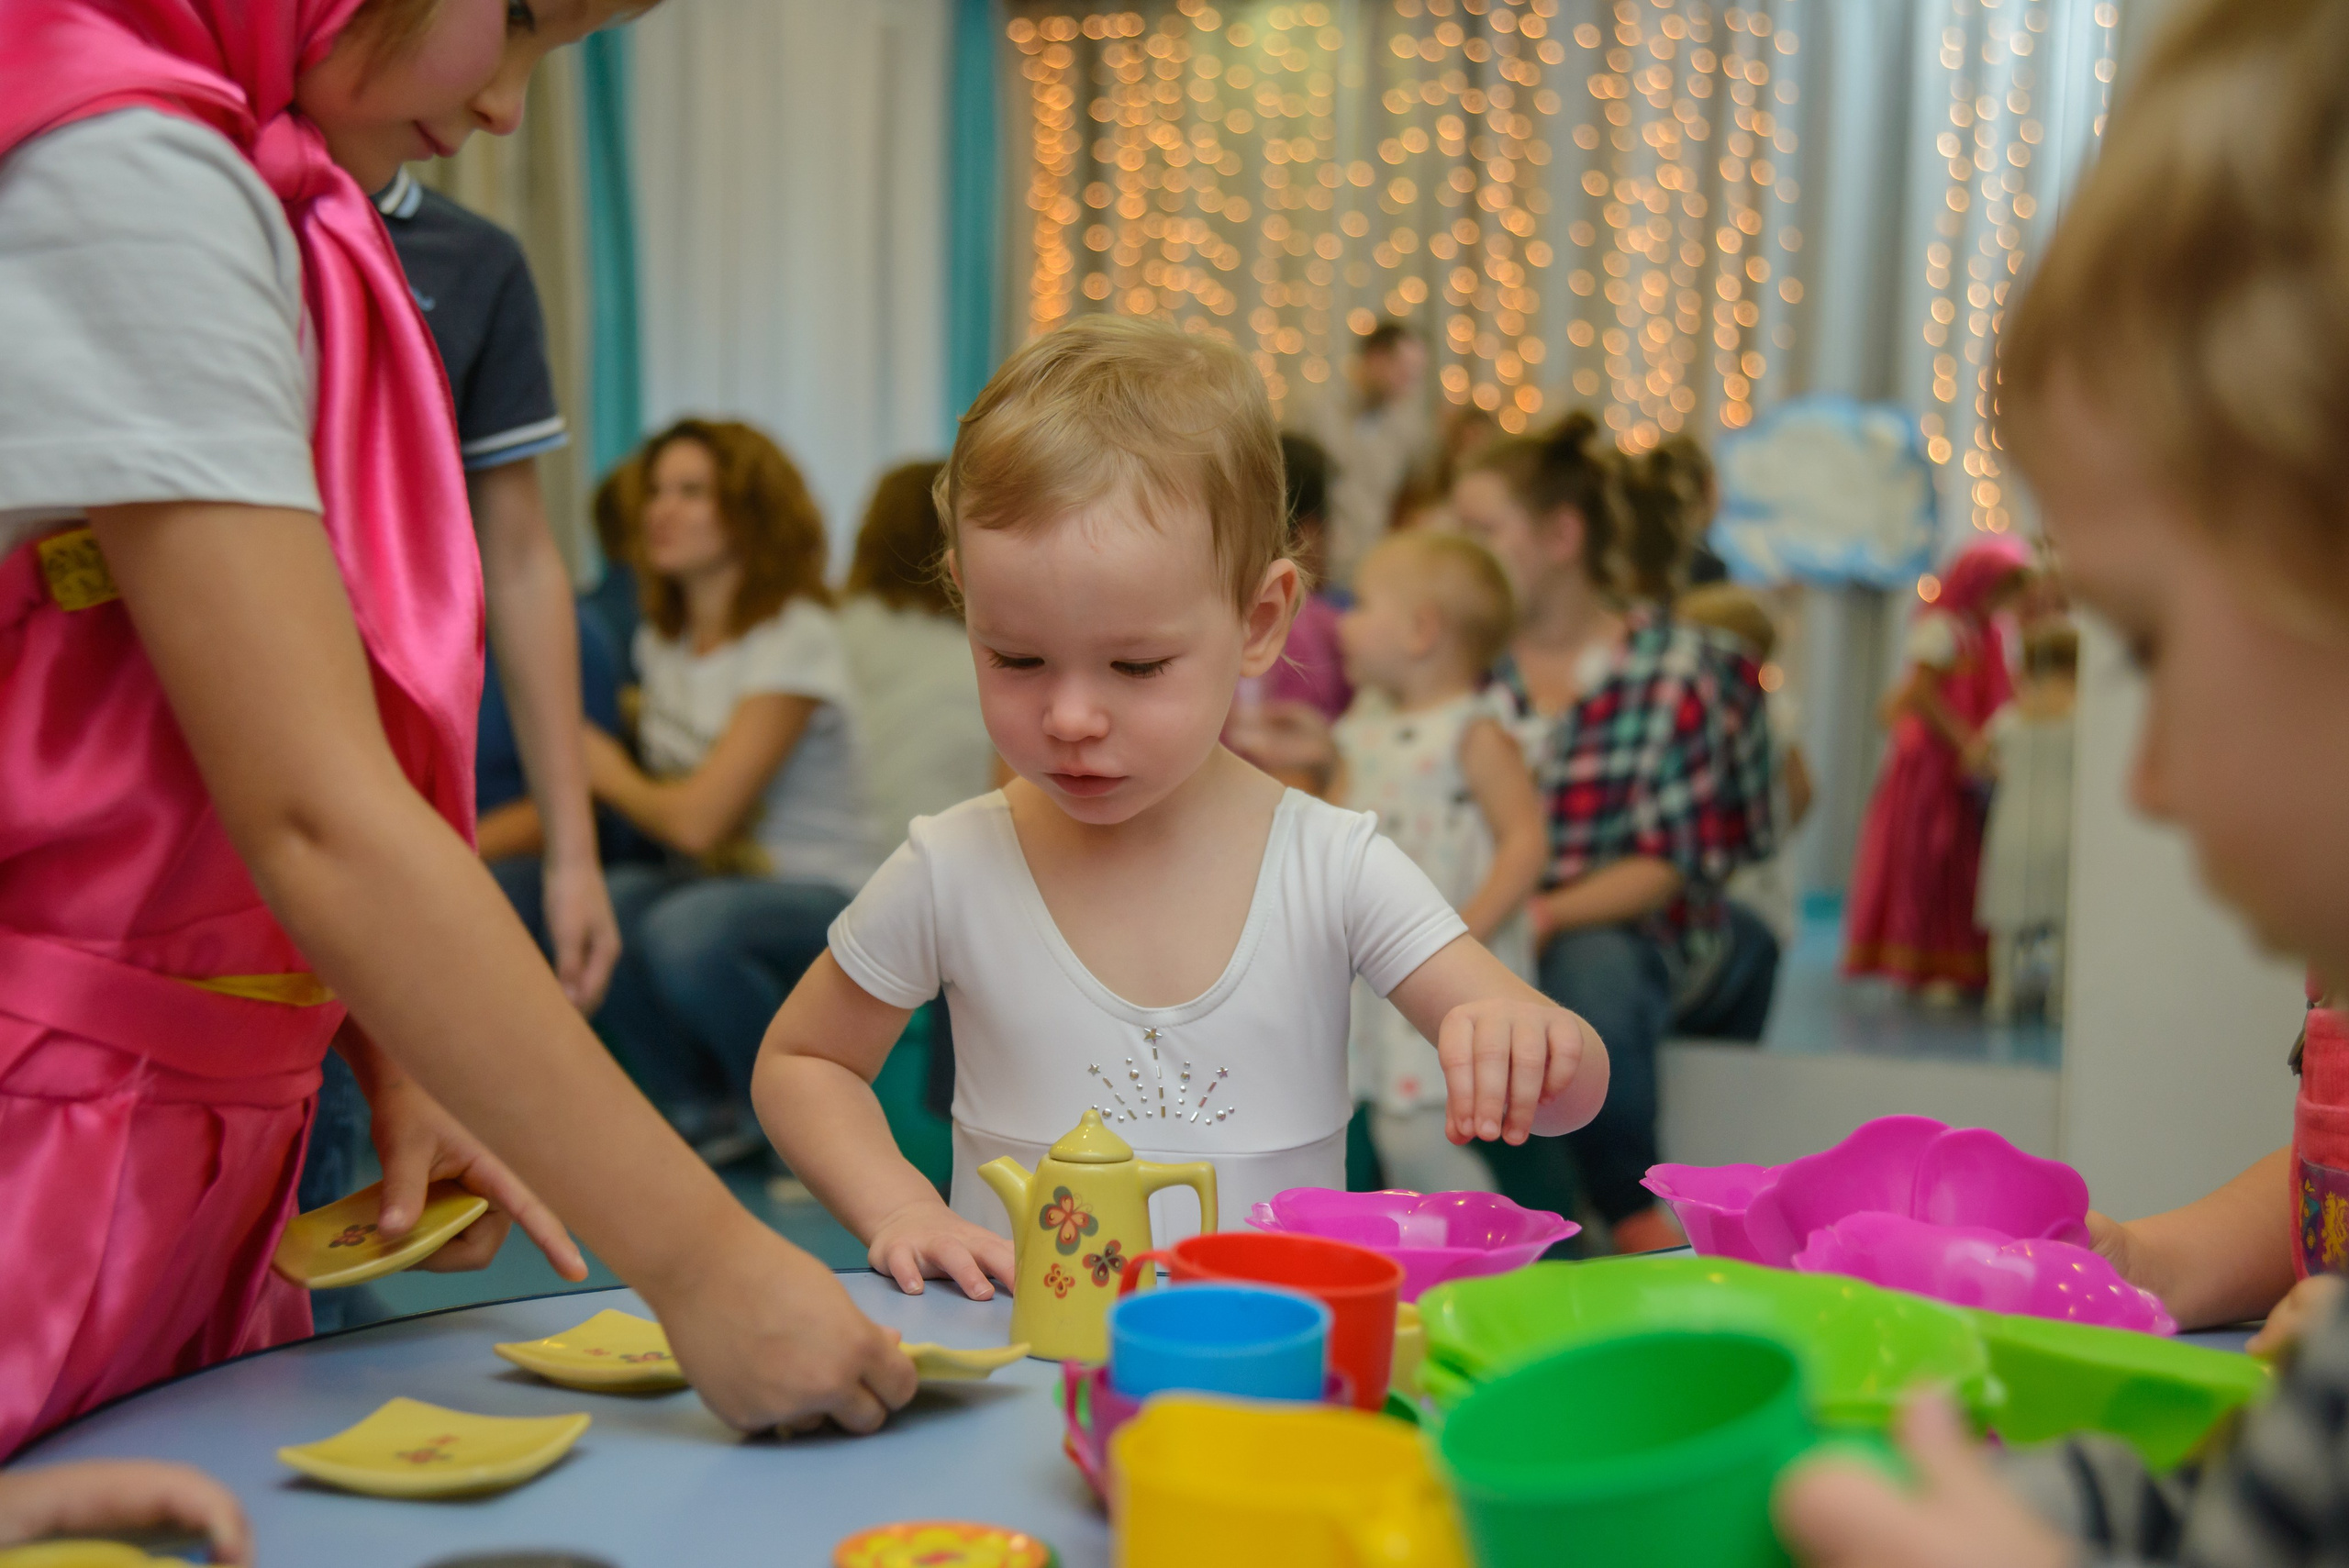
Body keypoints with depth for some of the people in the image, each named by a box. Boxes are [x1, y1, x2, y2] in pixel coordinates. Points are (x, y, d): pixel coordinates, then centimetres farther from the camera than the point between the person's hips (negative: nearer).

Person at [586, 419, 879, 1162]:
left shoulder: (796, 639, -16)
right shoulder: (661, 638, 9)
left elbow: (696, 819, -20)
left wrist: (609, 773, -3)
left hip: (822, 899, -6)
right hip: (714, 882, 7)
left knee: (687, 932, -36)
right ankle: (703, 1110, 1)